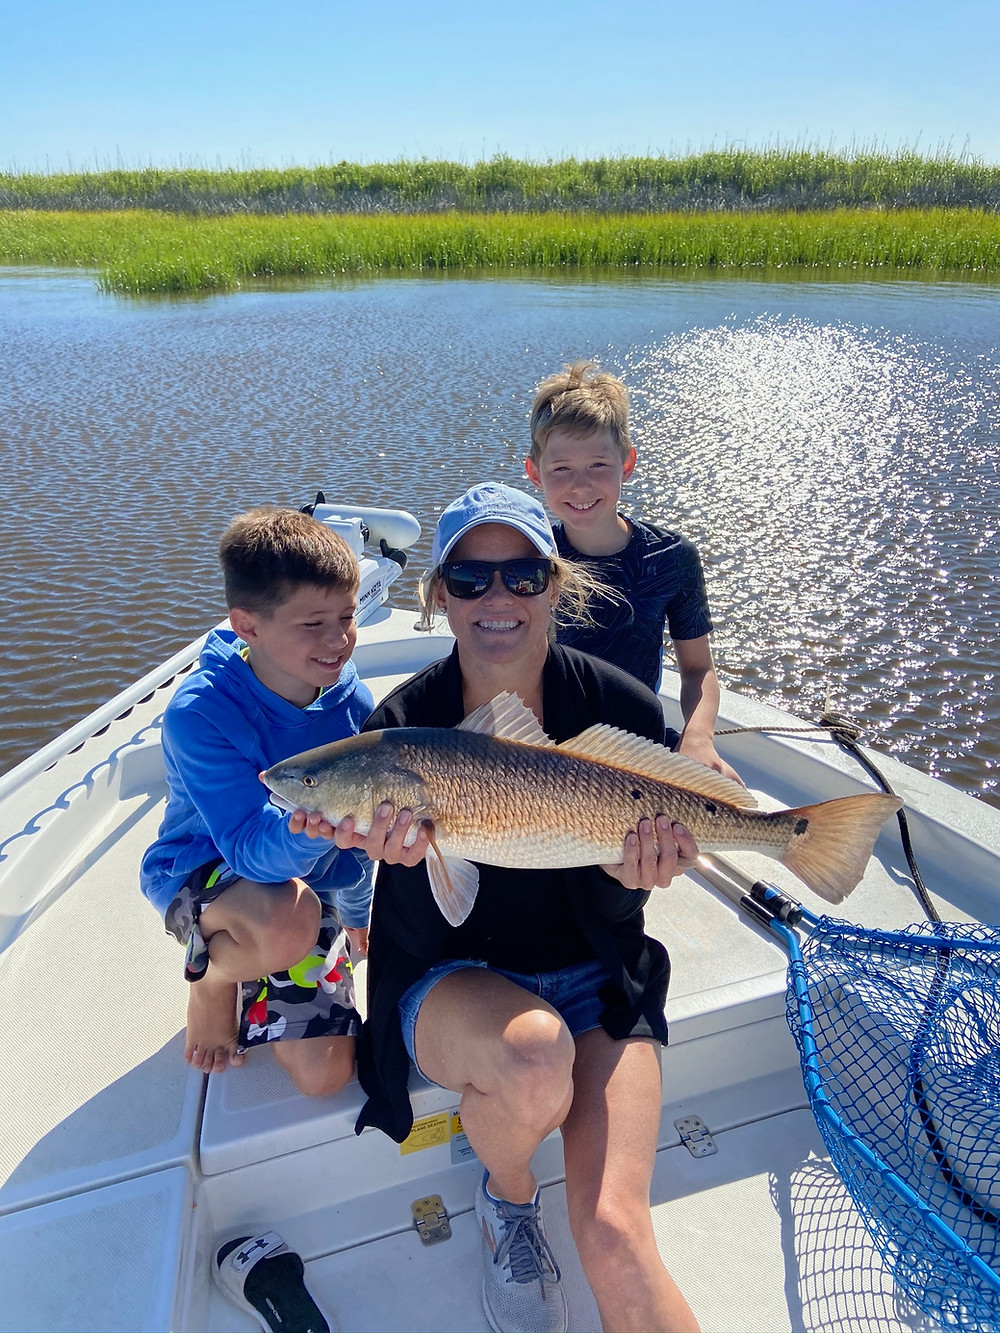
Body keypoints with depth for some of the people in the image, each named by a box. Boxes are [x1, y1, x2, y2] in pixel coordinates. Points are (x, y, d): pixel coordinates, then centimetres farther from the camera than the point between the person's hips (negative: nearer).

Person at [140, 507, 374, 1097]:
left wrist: (356, 913, 14)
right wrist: (311, 826, -55)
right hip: (198, 872, -4)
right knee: (290, 921, -39)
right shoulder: (199, 713, -29)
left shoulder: (352, 702, -15)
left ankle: (249, 972, 25)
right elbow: (254, 850, -34)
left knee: (325, 1074, -4)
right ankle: (210, 972, -1)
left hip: (307, 884, 4)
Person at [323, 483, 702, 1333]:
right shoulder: (400, 727, -14)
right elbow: (418, 938, -12)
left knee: (613, 1239, -20)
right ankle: (506, 1196, 3)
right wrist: (409, 857, -33)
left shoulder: (621, 708, -13)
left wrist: (631, 875, -28)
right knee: (535, 1057, -33)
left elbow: (615, 910, -5)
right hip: (449, 983, 0)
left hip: (593, 980, 1)